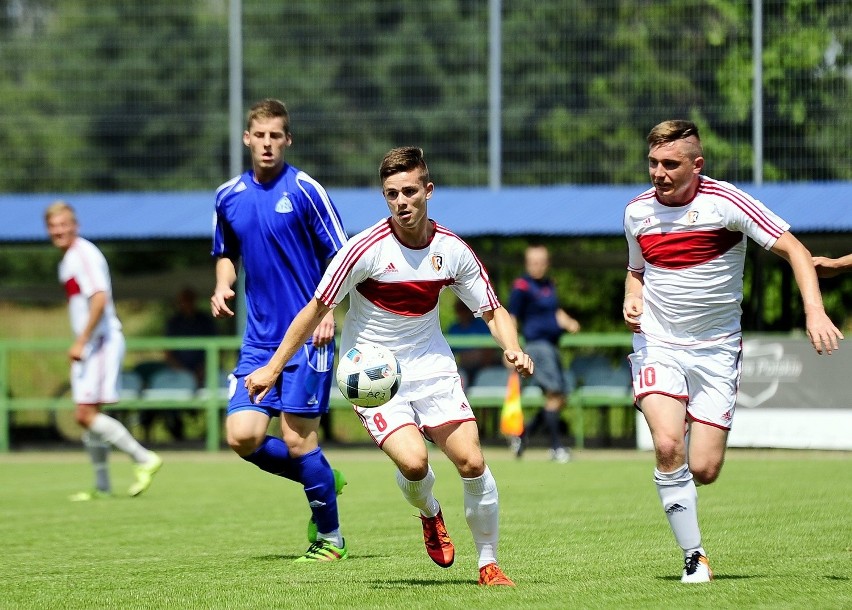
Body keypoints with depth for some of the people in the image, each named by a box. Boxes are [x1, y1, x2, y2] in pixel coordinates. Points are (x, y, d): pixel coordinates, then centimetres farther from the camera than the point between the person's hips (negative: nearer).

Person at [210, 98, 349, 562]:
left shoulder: (305, 190, -7)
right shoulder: (228, 196, 8)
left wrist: (330, 311, -17)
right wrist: (222, 287, 3)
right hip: (258, 338, 5)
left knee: (296, 437, -7)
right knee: (242, 437, -5)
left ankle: (330, 537, 10)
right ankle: (322, 480, 20)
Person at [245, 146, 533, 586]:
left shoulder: (453, 251, -6)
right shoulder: (367, 248, -18)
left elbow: (493, 312, 5)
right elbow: (318, 308, -9)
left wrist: (512, 350, -15)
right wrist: (274, 367, -7)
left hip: (432, 367, 3)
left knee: (472, 462, -11)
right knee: (413, 462, -24)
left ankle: (489, 563, 8)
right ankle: (429, 514, 13)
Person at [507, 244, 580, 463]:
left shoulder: (549, 285, 17)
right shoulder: (522, 286, -7)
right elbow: (512, 319, -10)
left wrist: (568, 322, 5)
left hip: (552, 345, 8)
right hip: (537, 344, -8)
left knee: (560, 398, 8)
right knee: (554, 394, -14)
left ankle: (523, 434, 19)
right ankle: (557, 446, -11)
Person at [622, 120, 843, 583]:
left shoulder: (726, 203, -11)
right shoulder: (637, 211, 2)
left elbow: (794, 250, -10)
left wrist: (815, 312, -23)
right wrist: (632, 300, -1)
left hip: (716, 349, -2)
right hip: (657, 343, 2)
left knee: (703, 470, -8)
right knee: (668, 447, -22)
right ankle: (694, 557, -10)